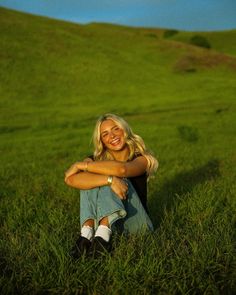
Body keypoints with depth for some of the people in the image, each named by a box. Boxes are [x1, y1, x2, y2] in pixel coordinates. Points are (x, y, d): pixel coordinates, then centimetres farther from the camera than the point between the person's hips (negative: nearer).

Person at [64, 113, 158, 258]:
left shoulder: (141, 159, -3)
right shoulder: (96, 159, 2)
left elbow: (122, 169, -30)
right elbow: (71, 179, -22)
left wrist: (80, 165, -20)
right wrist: (110, 180, -36)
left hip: (134, 223, -2)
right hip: (101, 222, 2)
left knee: (118, 177, -23)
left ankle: (103, 233, -39)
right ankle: (87, 232, -35)